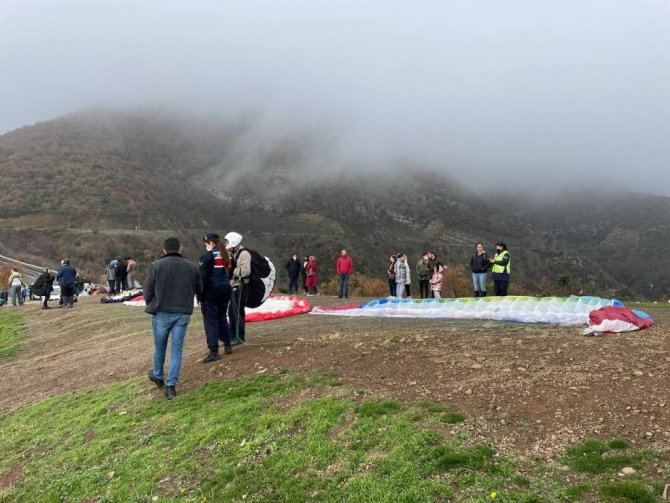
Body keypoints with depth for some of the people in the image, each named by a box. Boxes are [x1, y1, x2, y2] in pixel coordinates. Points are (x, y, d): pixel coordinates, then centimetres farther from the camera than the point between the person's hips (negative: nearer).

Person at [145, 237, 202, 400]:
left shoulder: (156, 266, -4)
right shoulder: (192, 267, 4)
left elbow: (147, 291, -3)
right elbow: (200, 291, 10)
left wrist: (151, 305, 16)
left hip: (161, 313, -1)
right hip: (183, 314, 1)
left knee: (159, 347, 18)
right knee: (177, 350, 6)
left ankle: (158, 376, 38)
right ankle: (171, 385, 3)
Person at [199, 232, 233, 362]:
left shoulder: (207, 255, -11)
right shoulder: (225, 255, 11)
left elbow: (203, 277, -14)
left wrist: (200, 296, -11)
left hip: (211, 292, -7)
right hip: (225, 290, 7)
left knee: (210, 320, -4)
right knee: (222, 317, 19)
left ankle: (214, 351, -8)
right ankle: (227, 345, 24)